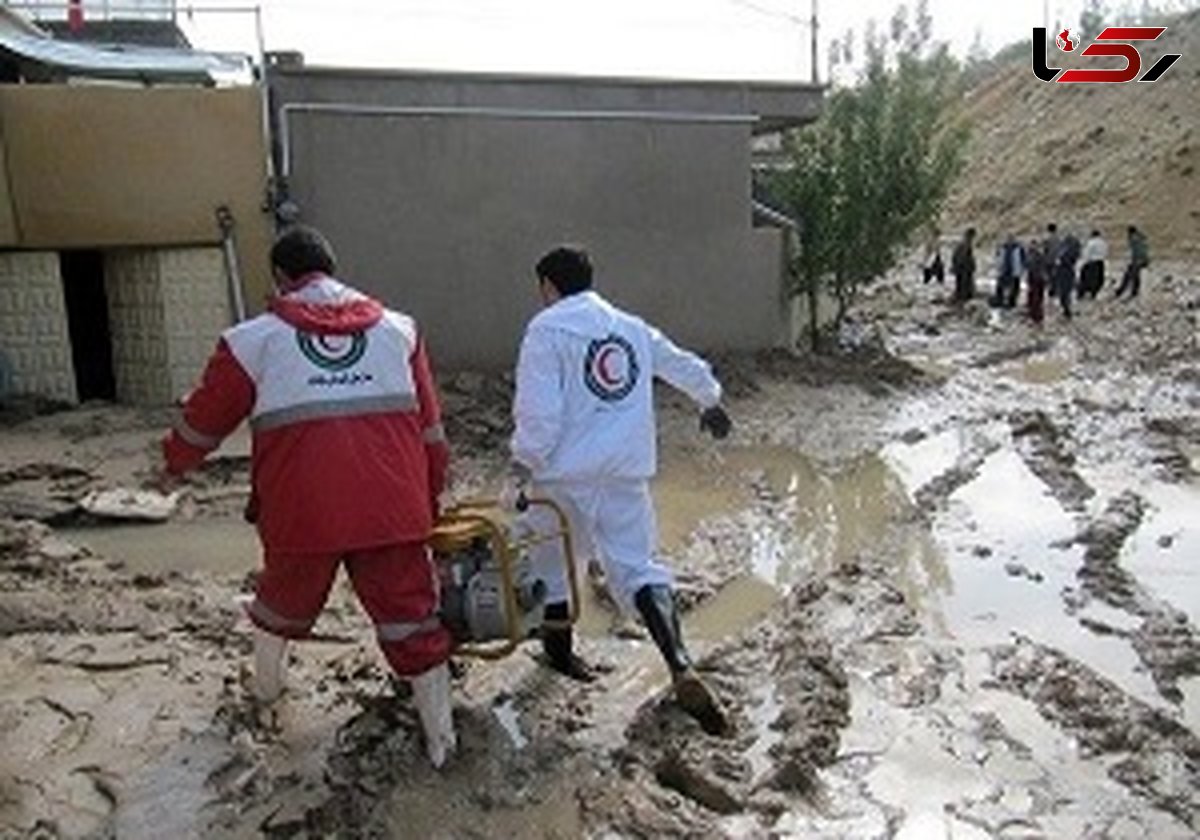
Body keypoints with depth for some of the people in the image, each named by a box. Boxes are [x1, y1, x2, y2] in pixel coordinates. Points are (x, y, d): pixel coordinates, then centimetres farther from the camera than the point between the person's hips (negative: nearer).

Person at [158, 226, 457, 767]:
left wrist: (175, 464, 35)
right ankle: (441, 737, 14)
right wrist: (431, 496, 21)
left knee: (285, 596, 27)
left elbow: (205, 418, 16)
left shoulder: (255, 340, 5)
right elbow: (429, 426, 11)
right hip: (391, 508, 0)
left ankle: (266, 684, 50)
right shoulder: (397, 329, 10)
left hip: (301, 510, 0)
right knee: (410, 614, 9)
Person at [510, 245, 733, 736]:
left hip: (566, 472, -4)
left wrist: (525, 460, 1)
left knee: (551, 561, 18)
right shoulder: (632, 327, 14)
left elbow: (538, 410, -14)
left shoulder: (547, 328, -4)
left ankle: (559, 653, 34)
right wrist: (711, 401, 46)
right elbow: (684, 367, 27)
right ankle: (681, 667, -14)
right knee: (638, 566, 4)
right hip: (627, 472, 4)